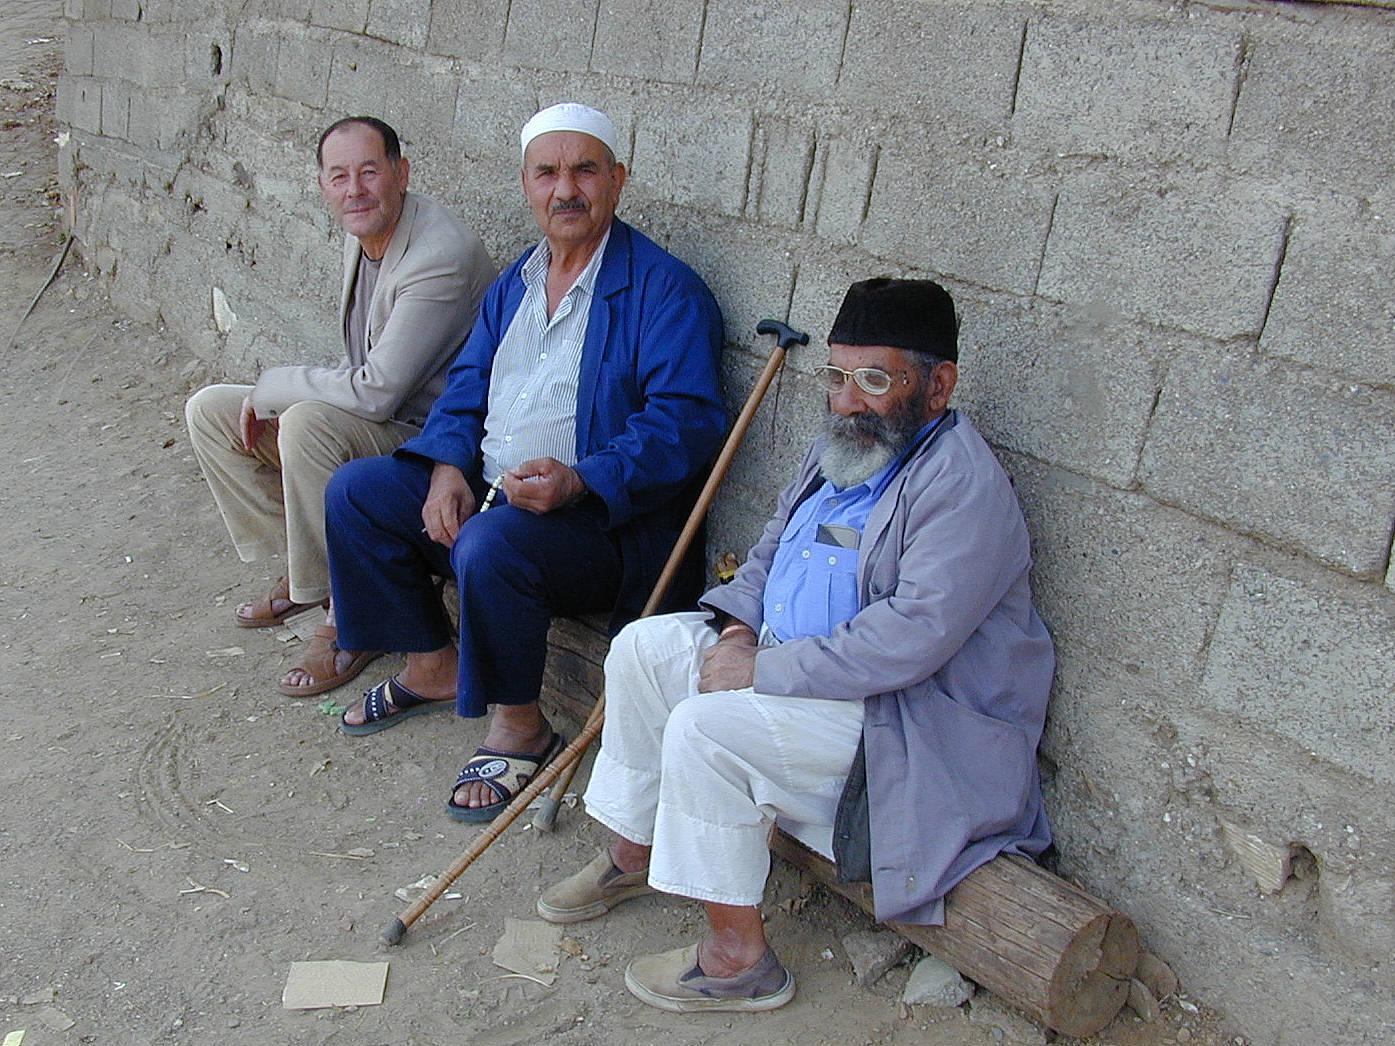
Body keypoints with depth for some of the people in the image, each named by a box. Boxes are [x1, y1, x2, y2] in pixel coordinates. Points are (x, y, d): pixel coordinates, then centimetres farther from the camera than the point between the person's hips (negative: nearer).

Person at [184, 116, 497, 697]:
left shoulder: (442, 255, -25)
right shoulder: (361, 236, 6)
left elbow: (376, 392, -27)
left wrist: (269, 388, -14)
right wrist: (271, 398, 2)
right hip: (375, 423, 10)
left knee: (309, 421, -36)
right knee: (209, 410, 5)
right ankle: (303, 566, 13)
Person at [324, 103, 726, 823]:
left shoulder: (663, 288, -11)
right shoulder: (514, 284, 15)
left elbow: (685, 421, -20)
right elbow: (466, 387, 15)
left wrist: (578, 481, -32)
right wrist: (448, 466, -6)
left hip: (602, 516, -8)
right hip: (485, 489, 8)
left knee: (490, 543, -35)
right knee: (354, 492, 1)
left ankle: (520, 727, -10)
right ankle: (434, 668, 14)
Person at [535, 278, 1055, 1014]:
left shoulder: (963, 486, -22)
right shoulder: (844, 447, 8)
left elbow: (911, 636, -31)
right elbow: (774, 549, 19)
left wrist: (765, 669, -26)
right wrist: (737, 623, -2)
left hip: (908, 717, -10)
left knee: (707, 726, -27)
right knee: (643, 646, 4)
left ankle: (739, 959, -10)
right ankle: (633, 855, 19)